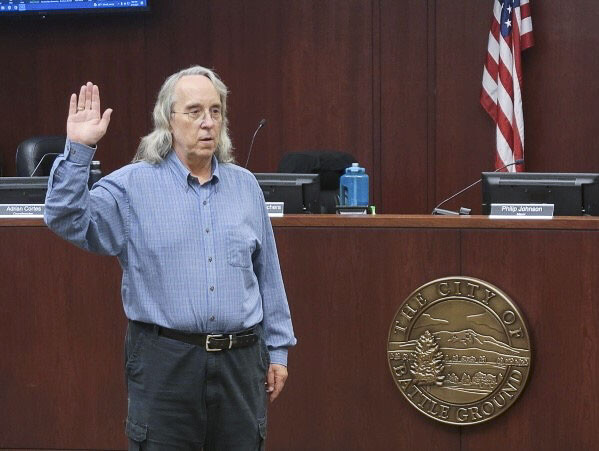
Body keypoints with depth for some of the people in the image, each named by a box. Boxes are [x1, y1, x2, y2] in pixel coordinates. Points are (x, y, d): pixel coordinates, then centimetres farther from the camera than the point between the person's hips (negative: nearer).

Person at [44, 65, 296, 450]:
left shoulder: (245, 185, 10)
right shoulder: (133, 184, -1)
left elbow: (267, 275, 13)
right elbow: (67, 219, -12)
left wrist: (278, 349, 13)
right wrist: (79, 150, -22)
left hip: (240, 360, 3)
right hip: (165, 360, -3)